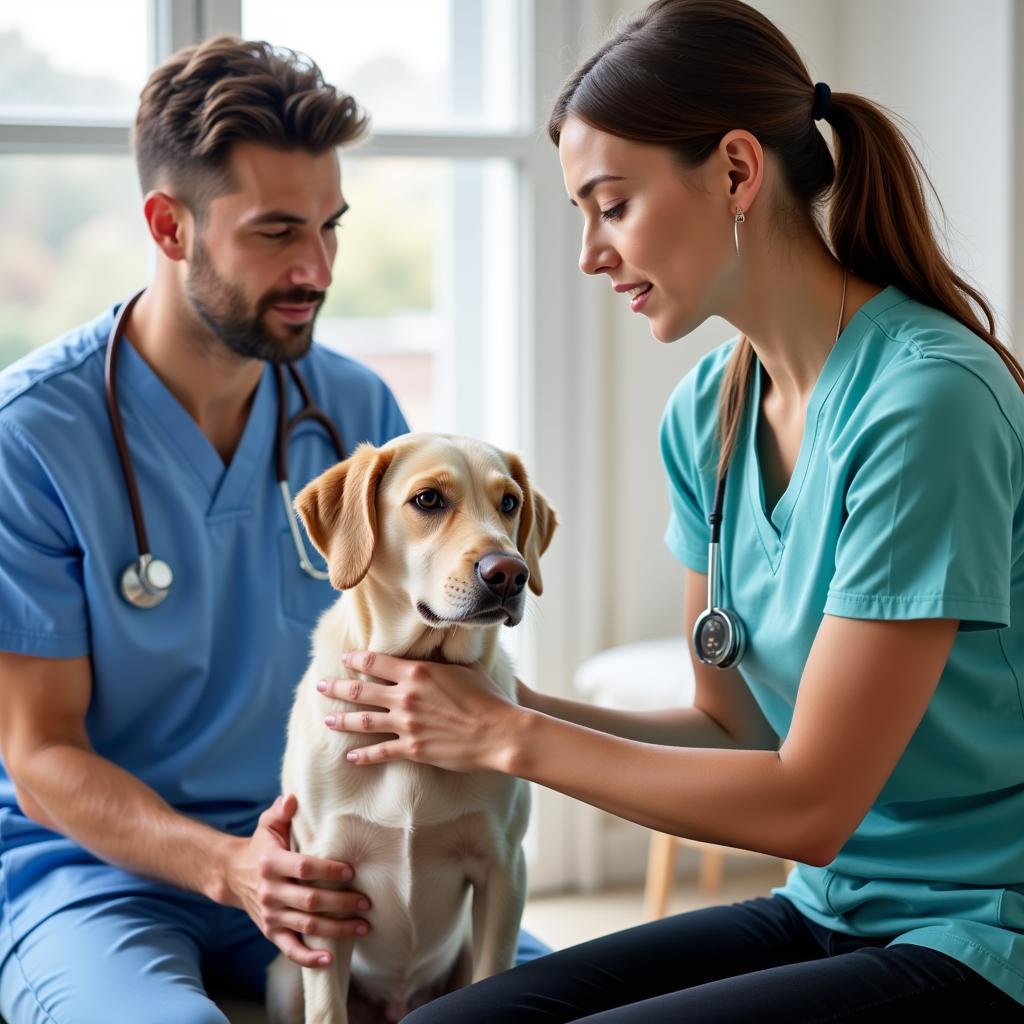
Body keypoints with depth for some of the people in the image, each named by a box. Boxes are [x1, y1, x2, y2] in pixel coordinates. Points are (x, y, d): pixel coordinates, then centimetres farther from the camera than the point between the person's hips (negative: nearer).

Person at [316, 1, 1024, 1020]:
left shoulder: (927, 400, -20)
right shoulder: (707, 412, 4)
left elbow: (810, 801, -18)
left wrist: (511, 738, -12)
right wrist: (515, 706, -4)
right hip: (825, 911, 7)